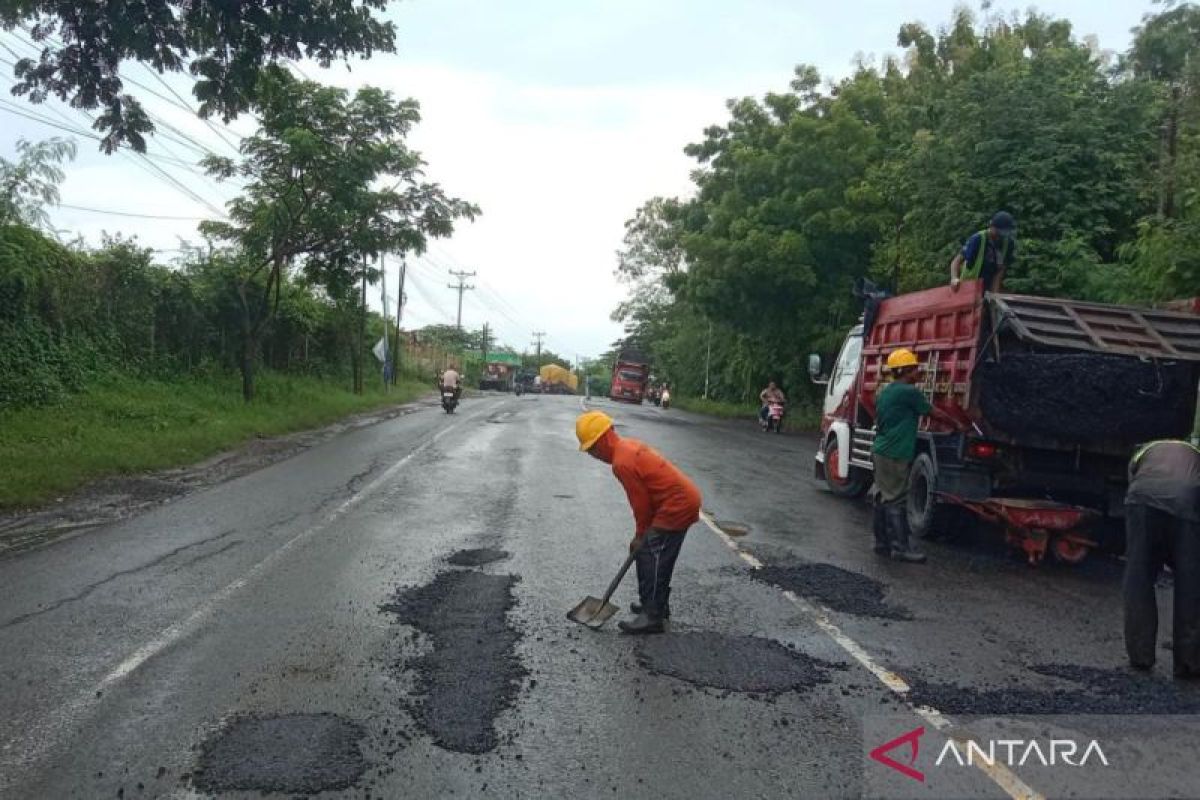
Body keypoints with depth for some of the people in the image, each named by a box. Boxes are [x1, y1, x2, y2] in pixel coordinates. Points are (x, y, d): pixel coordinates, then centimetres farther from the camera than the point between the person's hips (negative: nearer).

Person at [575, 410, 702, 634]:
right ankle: (657, 604, 29)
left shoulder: (622, 463, -20)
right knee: (649, 554, 18)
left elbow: (641, 502, -14)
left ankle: (652, 617, 0)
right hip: (685, 497, 10)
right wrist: (642, 534, 19)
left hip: (677, 505, -10)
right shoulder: (629, 445, 10)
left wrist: (641, 535, 2)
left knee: (651, 558, -5)